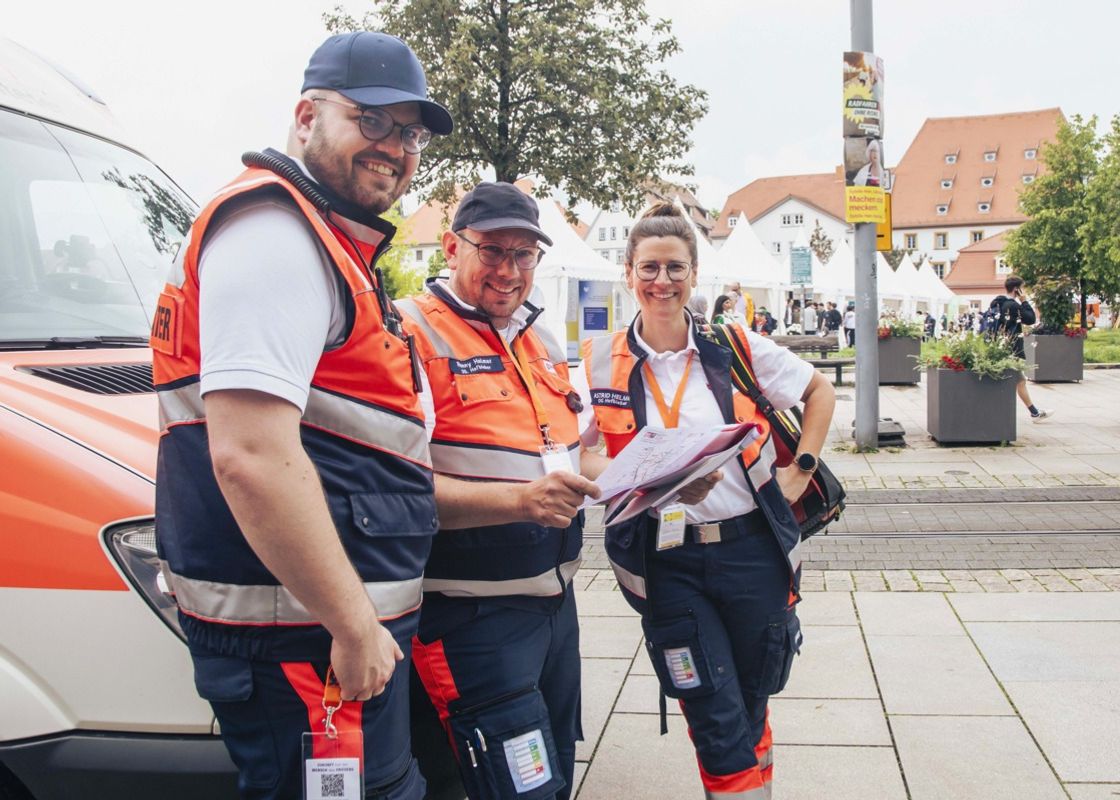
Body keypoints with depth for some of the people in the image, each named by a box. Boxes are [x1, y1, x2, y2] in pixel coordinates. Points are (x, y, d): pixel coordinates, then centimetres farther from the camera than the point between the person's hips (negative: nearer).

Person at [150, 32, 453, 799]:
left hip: (353, 620, 11)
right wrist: (356, 627, -21)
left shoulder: (333, 245, 20)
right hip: (310, 637, -10)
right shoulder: (276, 229, -14)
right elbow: (250, 454, -27)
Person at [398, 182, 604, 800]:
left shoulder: (541, 340, 14)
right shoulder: (413, 335, -13)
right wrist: (520, 499, -32)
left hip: (556, 599, 9)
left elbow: (575, 453, 23)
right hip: (476, 614, -8)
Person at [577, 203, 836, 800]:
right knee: (719, 726, 0)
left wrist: (800, 469, 6)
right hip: (666, 564, -1)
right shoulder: (602, 364, -2)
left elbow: (820, 391, 14)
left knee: (752, 708, 15)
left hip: (751, 548, 1)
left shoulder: (736, 348, 0)